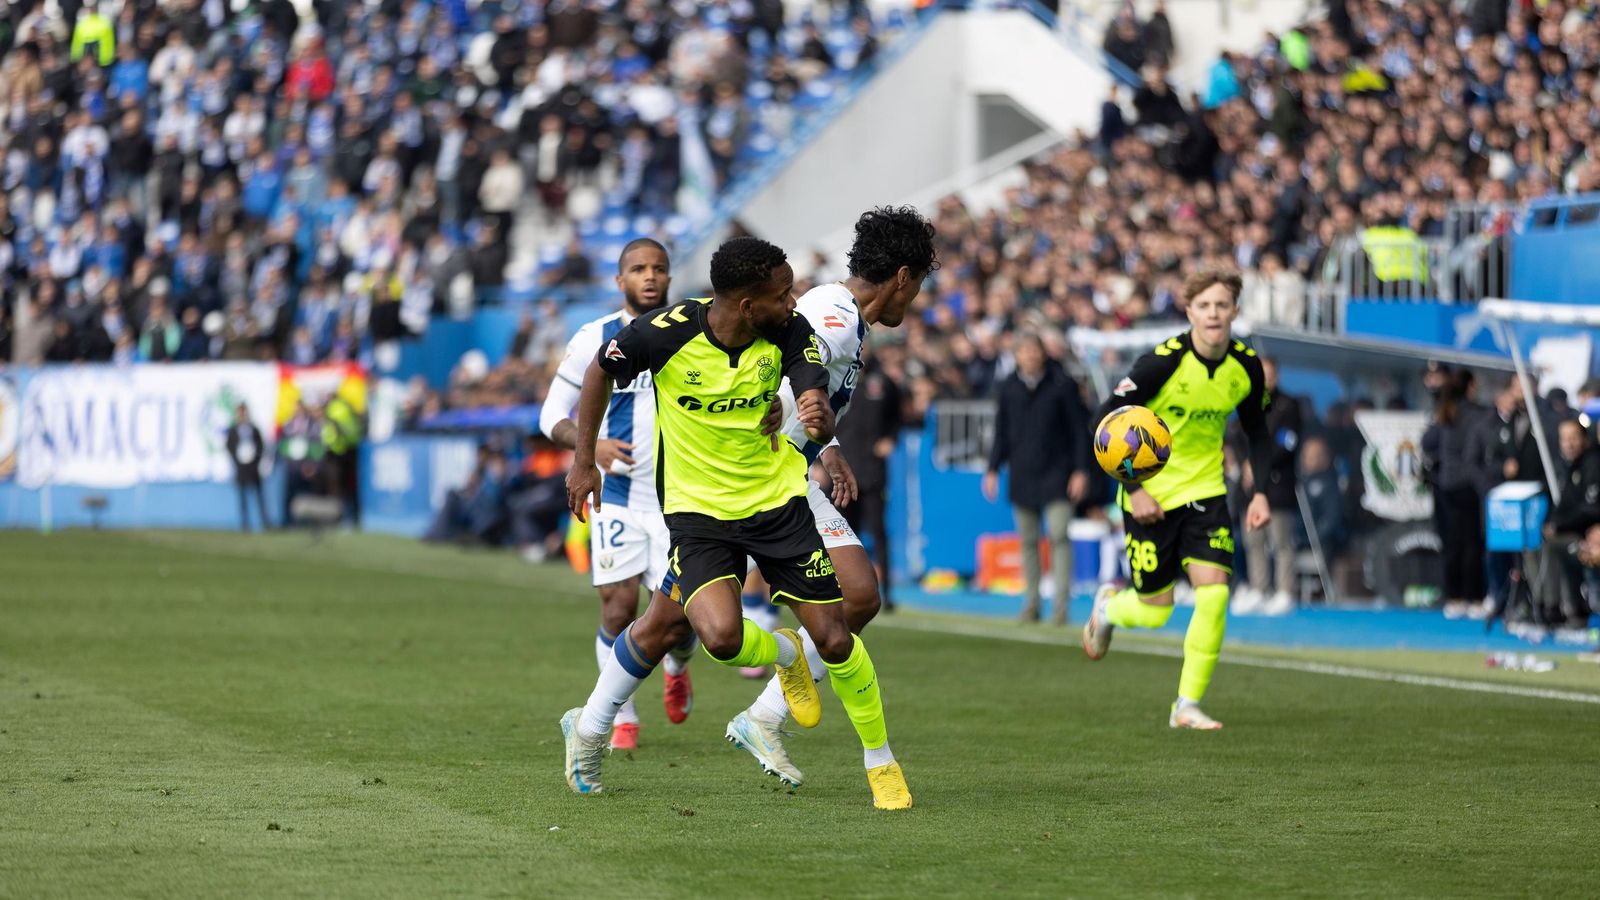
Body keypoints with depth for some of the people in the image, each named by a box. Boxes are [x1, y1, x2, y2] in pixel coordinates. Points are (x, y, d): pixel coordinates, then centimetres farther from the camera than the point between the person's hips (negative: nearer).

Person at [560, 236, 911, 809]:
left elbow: (818, 411, -23)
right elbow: (601, 371, 0)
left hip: (777, 498, 2)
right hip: (696, 505, -2)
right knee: (721, 636, -24)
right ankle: (783, 654, 14)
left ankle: (881, 762, 20)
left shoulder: (790, 332, -14)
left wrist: (819, 419, -49)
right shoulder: (664, 333, -20)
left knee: (833, 638, -3)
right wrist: (584, 460, 4)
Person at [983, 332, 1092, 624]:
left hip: (1056, 473, -3)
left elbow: (1080, 429, -1)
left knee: (1059, 535, -12)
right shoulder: (1009, 388, 7)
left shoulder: (1062, 384, -3)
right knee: (1028, 540, 6)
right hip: (1022, 476, 3)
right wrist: (993, 469, 10)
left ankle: (1061, 602, -11)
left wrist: (1080, 470, -6)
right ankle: (1032, 601, 16)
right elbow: (1001, 433, 16)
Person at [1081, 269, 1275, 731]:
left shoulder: (1246, 366, -6)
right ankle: (1108, 606, 41)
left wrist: (1260, 491, 0)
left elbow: (1257, 430, 11)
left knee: (1214, 593, -13)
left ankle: (1188, 705, 0)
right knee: (1155, 611, 3)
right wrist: (1134, 489, -19)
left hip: (1205, 489, 3)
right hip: (1151, 493, -3)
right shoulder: (1162, 362, -21)